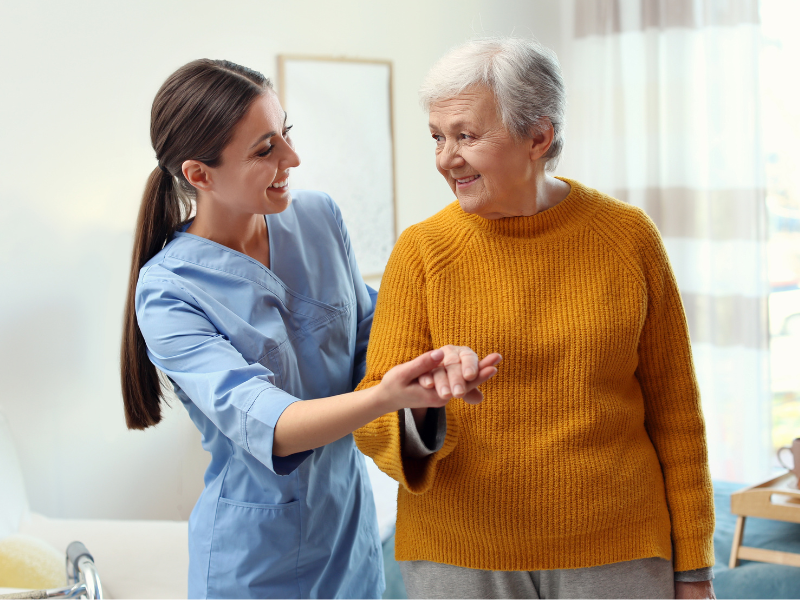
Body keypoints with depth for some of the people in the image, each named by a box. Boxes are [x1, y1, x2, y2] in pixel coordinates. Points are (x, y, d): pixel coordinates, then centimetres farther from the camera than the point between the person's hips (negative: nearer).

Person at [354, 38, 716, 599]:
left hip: (615, 553, 1)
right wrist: (420, 422, -29)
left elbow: (673, 409, 3)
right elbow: (374, 411, -6)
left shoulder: (628, 237, -2)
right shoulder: (422, 251, -5)